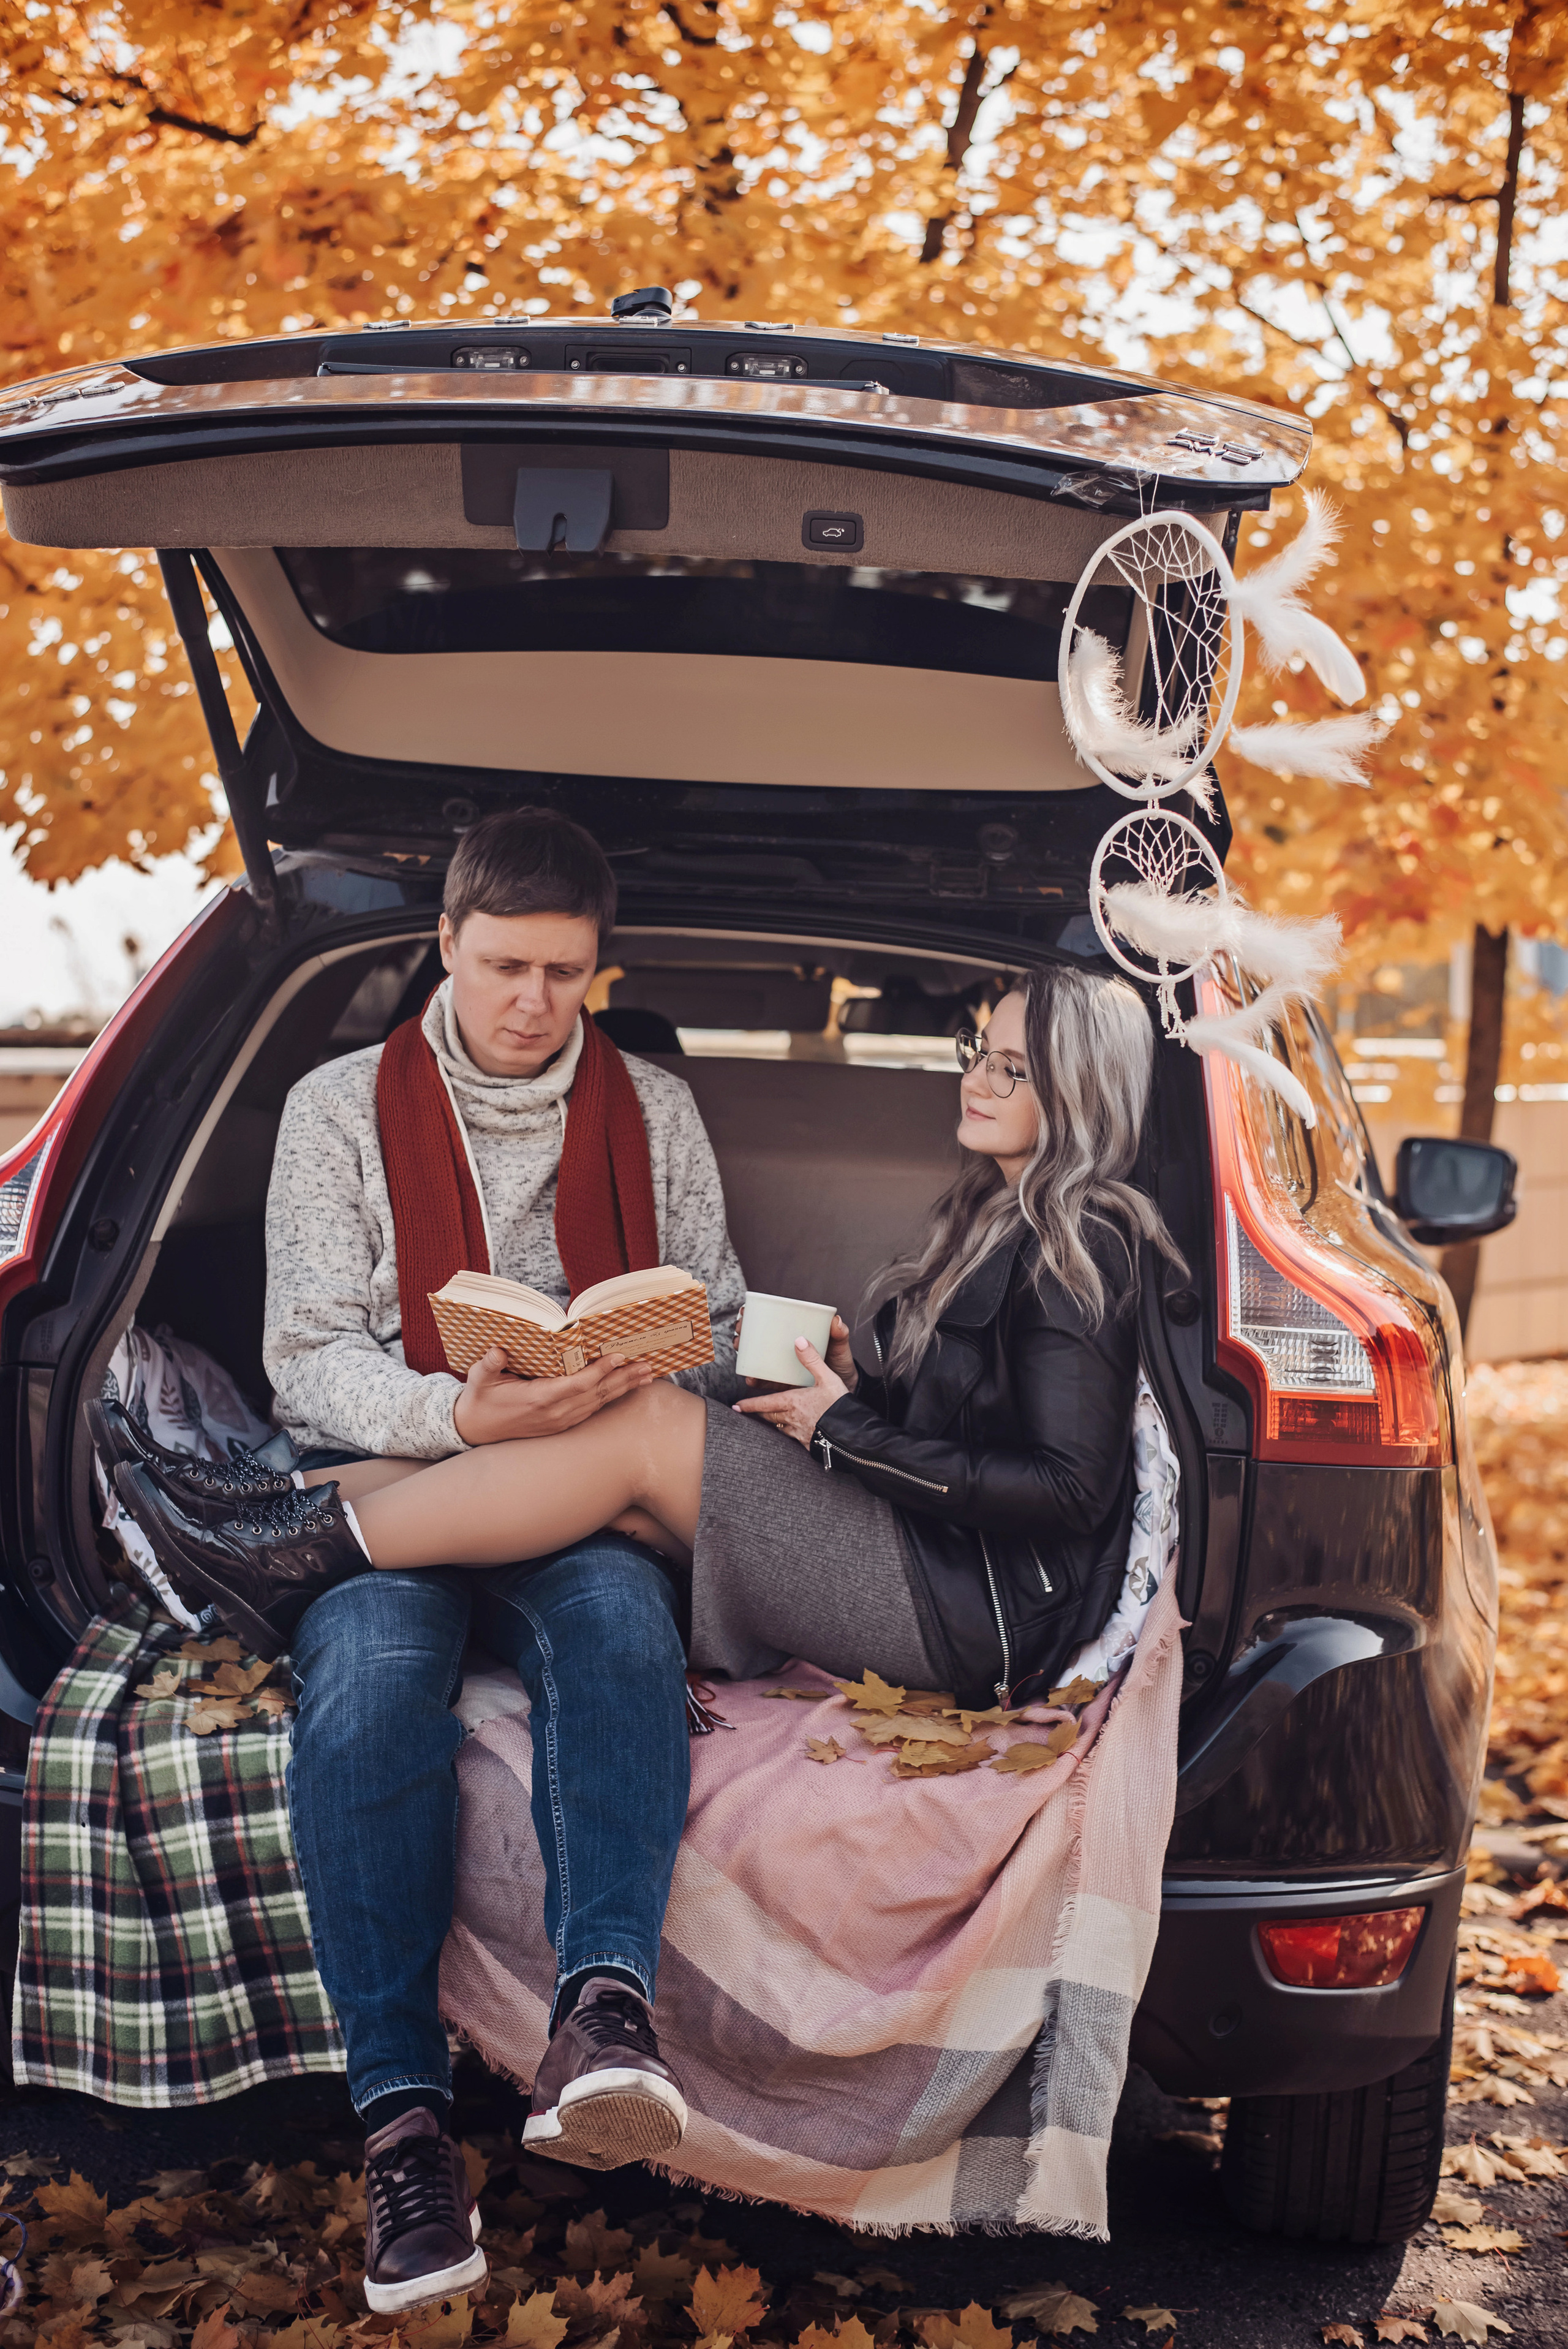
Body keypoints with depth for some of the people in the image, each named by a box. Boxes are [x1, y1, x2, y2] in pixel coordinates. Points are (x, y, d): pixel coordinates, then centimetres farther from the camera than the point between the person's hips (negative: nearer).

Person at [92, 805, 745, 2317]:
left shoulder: (654, 1112, 16)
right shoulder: (342, 1110, 8)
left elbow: (713, 1327, 18)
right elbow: (310, 1357, 0)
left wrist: (651, 1378, -7)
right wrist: (461, 1414, -19)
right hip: (382, 1483, -1)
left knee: (617, 1618, -36)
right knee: (369, 1672, -35)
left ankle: (606, 1996, -51)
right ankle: (402, 2114, -35)